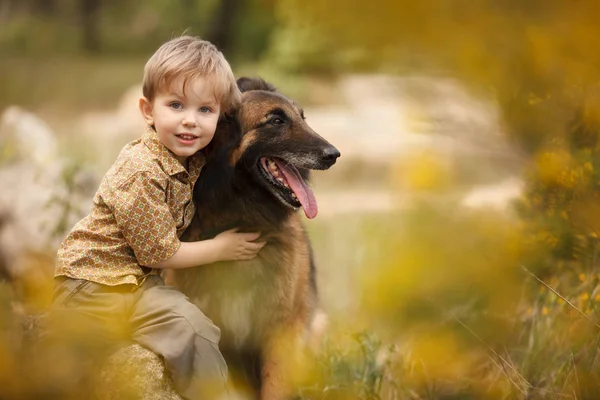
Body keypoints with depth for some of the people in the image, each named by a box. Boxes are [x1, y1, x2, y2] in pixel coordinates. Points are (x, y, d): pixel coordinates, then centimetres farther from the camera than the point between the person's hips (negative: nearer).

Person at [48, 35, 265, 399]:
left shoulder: (191, 160, 4)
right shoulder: (143, 174, -23)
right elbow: (158, 253, -18)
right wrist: (221, 248, -7)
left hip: (137, 276, 10)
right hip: (94, 284, -10)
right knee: (187, 325, -21)